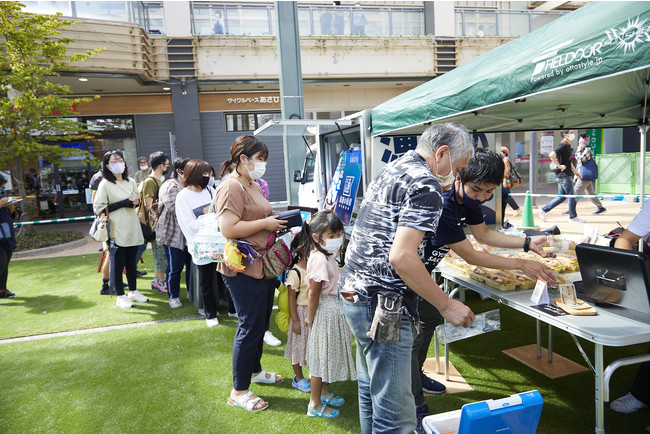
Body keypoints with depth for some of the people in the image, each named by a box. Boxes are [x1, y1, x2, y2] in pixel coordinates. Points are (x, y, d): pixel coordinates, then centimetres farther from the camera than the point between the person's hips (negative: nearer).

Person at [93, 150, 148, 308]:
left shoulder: (131, 182, 13)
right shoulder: (105, 184, -6)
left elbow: (138, 200, 26)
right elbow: (98, 208, -12)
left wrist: (136, 201, 1)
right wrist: (123, 203, -16)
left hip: (132, 229, 6)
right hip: (116, 231, -5)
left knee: (131, 262, 14)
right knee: (117, 263, 1)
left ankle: (133, 291, 27)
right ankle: (120, 296, 12)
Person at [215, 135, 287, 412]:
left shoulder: (254, 185, 16)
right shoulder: (231, 187, -17)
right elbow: (229, 229, -26)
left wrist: (276, 220, 10)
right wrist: (266, 223, -19)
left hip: (262, 265, 10)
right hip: (243, 269, -10)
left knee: (261, 323, 20)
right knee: (250, 327, -1)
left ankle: (254, 370, 41)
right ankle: (239, 391, 16)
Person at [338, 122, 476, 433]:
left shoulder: (390, 170, 15)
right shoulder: (427, 185, -14)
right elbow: (401, 256, -24)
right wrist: (446, 305, -15)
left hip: (352, 292, 10)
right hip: (382, 305, -10)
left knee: (371, 389, 25)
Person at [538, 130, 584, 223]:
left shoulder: (567, 146, 17)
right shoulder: (563, 146, -14)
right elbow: (551, 155, -31)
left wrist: (575, 172, 25)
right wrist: (559, 166, -24)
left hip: (564, 175, 10)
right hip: (564, 175, -10)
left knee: (562, 197, 12)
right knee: (571, 196, 0)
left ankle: (543, 210, 12)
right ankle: (573, 217, 11)